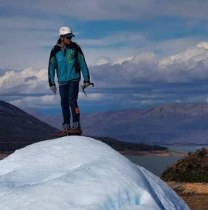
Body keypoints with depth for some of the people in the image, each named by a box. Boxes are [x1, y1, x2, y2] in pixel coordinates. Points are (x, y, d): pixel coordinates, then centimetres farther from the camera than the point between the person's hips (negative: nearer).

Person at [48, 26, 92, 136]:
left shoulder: (75, 48, -5)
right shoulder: (55, 51, -1)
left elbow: (83, 64, 0)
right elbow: (51, 67, 5)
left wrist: (86, 80, -1)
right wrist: (52, 83, 3)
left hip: (74, 79, -3)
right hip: (62, 81, 3)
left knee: (72, 101, -15)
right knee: (64, 104, 6)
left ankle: (76, 127, -16)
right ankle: (66, 128, 14)